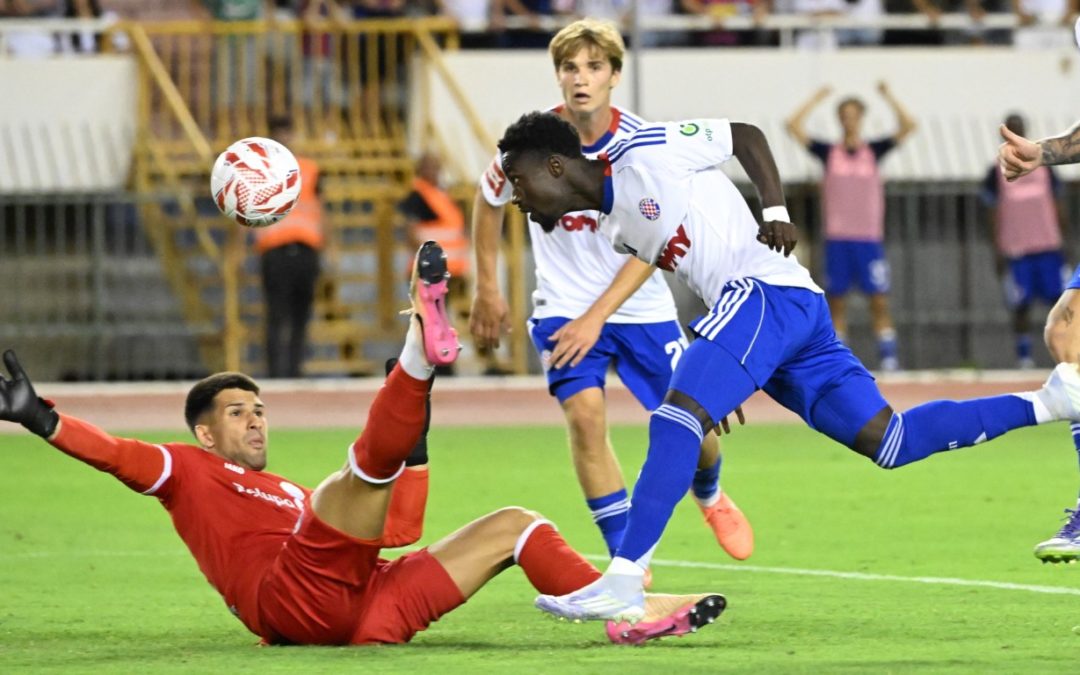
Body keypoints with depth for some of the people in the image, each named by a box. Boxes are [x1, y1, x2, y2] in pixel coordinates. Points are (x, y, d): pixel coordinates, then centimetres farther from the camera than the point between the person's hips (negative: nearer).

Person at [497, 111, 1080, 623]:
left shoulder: (643, 152, -2)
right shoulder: (611, 230, 22)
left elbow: (746, 135, 4)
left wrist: (775, 212, -8)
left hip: (767, 289, -10)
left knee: (676, 418, -22)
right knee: (889, 442, 4)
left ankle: (624, 581, -30)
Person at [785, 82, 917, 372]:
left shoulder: (874, 151, 6)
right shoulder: (829, 152, 6)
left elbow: (907, 126, -1)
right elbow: (794, 126, 1)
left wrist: (888, 96, -2)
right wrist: (816, 99, 2)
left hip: (869, 238, -1)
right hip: (837, 237, 1)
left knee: (879, 300, -5)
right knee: (836, 301, 2)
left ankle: (889, 356, -5)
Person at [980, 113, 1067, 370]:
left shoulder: (1043, 164, 10)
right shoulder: (998, 171, 3)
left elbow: (1056, 205, 13)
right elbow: (995, 214, 3)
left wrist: (1062, 240, 9)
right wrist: (999, 252, -3)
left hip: (1049, 245, 2)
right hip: (1016, 250, -2)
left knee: (1061, 300, -3)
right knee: (1021, 305, -1)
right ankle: (1024, 357, 6)